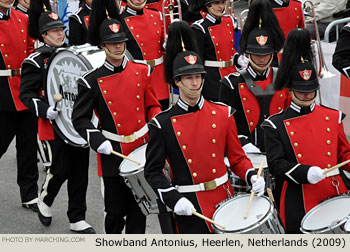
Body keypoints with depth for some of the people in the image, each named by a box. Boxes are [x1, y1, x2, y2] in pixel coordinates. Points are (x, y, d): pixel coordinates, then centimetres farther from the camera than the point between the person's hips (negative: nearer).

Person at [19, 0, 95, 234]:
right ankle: (44, 201, 28)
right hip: (57, 125, -5)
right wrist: (45, 110, -22)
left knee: (80, 170, 6)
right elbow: (26, 93, -8)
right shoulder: (36, 61, -7)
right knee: (61, 169, -3)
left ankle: (77, 218, 16)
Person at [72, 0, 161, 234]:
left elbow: (152, 106, 13)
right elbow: (80, 118, -2)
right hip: (113, 154, -2)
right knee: (116, 211, 7)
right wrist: (98, 141, -17)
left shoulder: (142, 71, 3)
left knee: (139, 209, 7)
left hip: (142, 151, 2)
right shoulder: (92, 81, -5)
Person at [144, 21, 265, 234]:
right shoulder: (163, 124, -4)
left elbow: (237, 157, 10)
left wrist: (253, 177, -10)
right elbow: (153, 172, -1)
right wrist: (174, 200, -15)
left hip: (224, 199, 3)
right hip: (189, 206, -3)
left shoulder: (223, 113, 4)